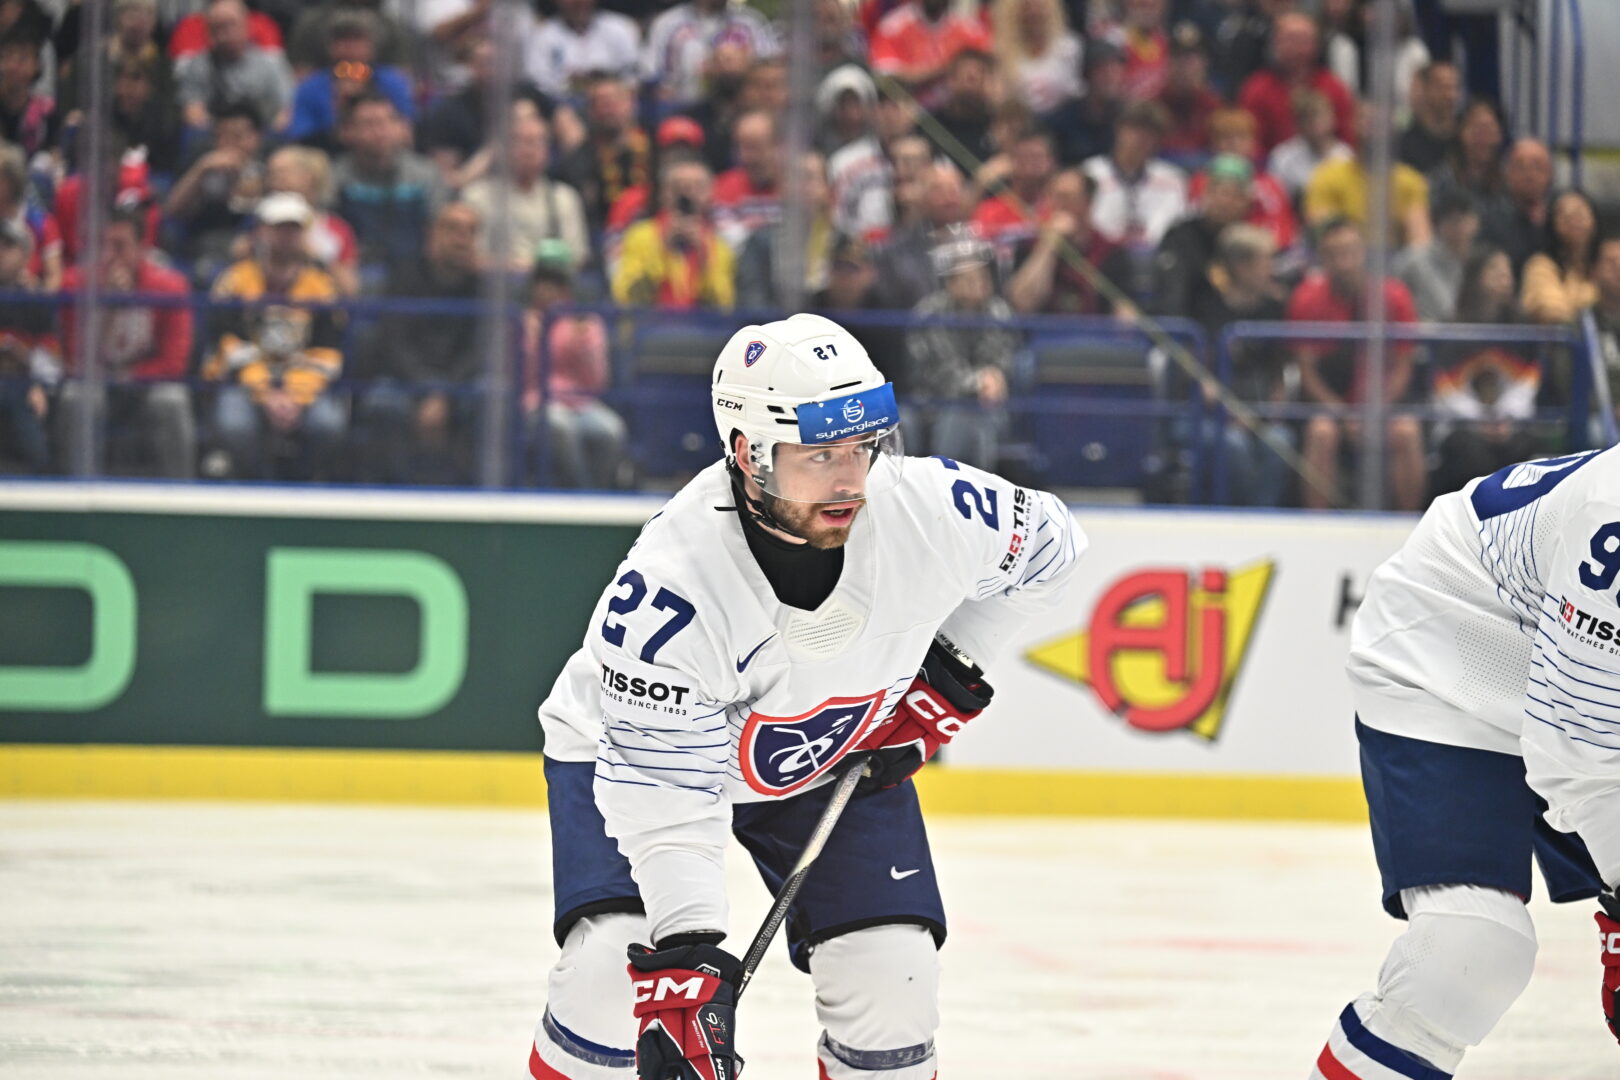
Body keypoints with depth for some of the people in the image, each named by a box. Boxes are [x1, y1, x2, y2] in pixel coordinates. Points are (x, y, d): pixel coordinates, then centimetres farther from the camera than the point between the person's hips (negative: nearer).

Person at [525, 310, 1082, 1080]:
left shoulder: (928, 509, -28)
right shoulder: (667, 588, -39)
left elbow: (1047, 545, -5)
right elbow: (667, 791, -37)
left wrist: (952, 671, -6)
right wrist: (684, 954, -45)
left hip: (840, 756, 4)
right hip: (634, 746, -4)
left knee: (891, 973, -9)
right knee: (616, 963, -24)